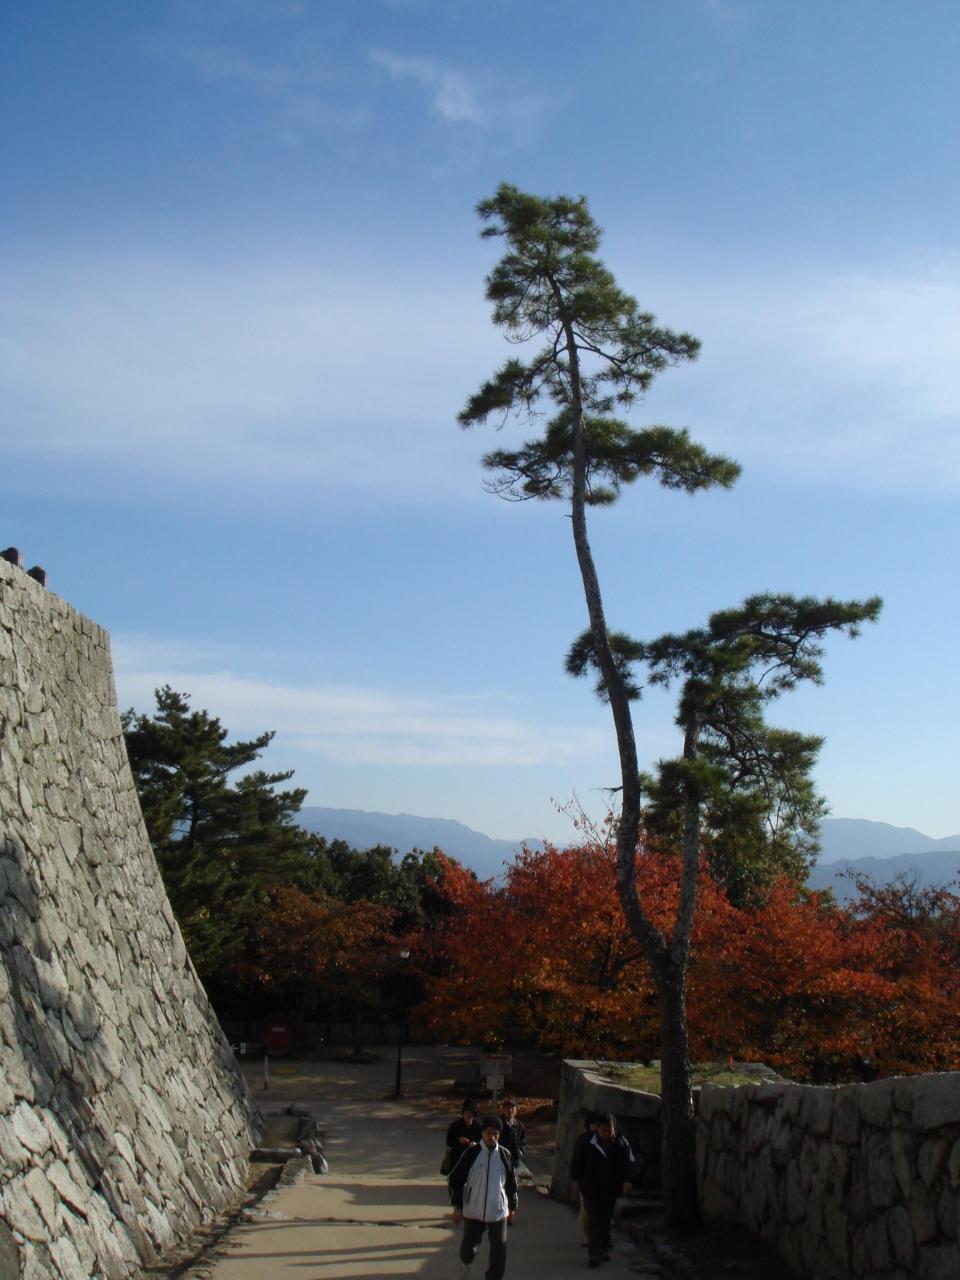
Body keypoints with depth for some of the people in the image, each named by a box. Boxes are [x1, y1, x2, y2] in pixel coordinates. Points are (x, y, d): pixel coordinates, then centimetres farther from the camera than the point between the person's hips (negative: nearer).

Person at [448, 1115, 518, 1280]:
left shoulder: (504, 1155, -1)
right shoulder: (471, 1154, -8)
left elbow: (511, 1182, 11)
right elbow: (455, 1180, -3)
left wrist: (512, 1207, 13)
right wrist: (457, 1206, -4)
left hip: (498, 1211, 1)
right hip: (473, 1211, -1)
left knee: (499, 1248, 0)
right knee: (469, 1244, 8)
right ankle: (465, 1264, 39)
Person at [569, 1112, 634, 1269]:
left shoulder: (621, 1144, -3)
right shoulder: (586, 1143, -9)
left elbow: (628, 1163, 5)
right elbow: (576, 1161, 1)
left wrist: (626, 1181, -3)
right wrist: (576, 1180, 2)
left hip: (611, 1189, 3)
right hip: (591, 1188, -2)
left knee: (606, 1219, 11)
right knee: (594, 1219, -9)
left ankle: (604, 1249, 25)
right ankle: (594, 1253, -12)